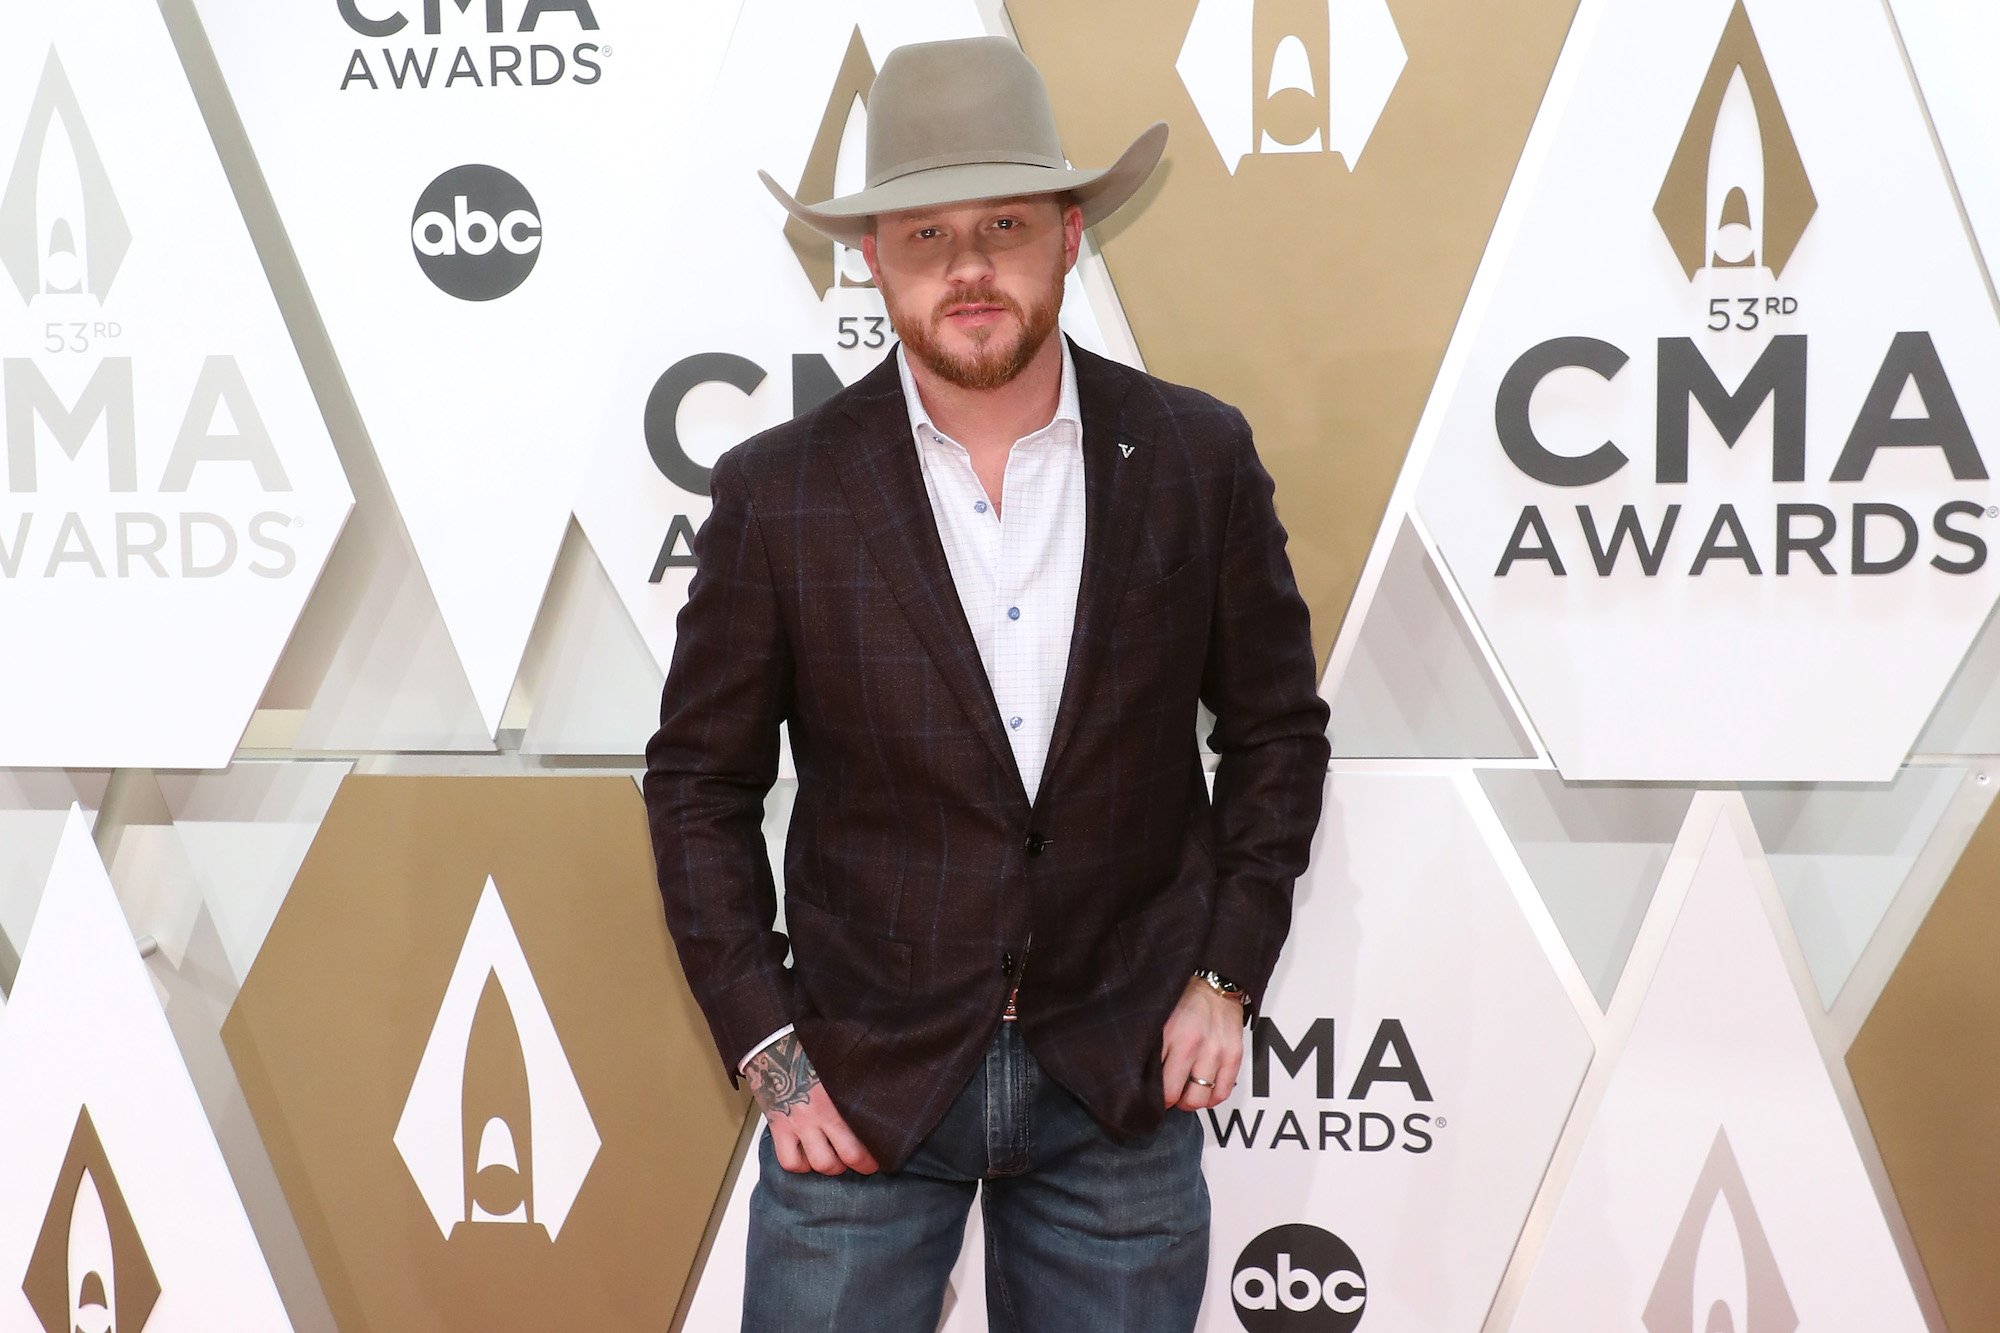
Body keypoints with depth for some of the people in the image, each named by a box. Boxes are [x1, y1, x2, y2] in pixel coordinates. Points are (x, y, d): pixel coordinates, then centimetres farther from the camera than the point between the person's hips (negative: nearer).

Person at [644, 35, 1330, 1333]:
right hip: (861, 1079, -1)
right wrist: (766, 1051, -4)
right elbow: (701, 781, 0)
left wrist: (1227, 978, 1)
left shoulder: (1198, 458, -3)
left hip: (1123, 1077, 1)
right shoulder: (778, 491, -7)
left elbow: (1277, 727, 7)